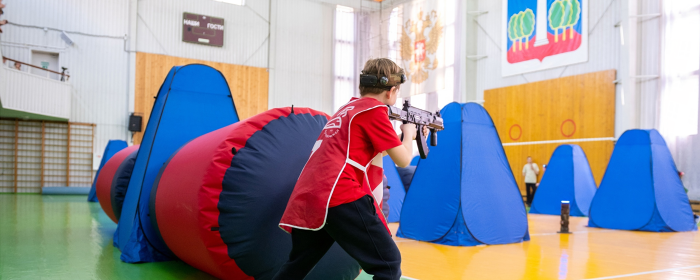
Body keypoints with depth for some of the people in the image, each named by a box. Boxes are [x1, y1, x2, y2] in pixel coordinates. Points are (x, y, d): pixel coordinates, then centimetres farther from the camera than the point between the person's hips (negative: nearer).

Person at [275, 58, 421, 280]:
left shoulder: (349, 107, 24)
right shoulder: (374, 110, 0)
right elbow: (403, 159, 3)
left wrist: (404, 137, 38)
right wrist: (409, 132, 22)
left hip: (306, 197, 9)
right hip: (339, 196, -9)